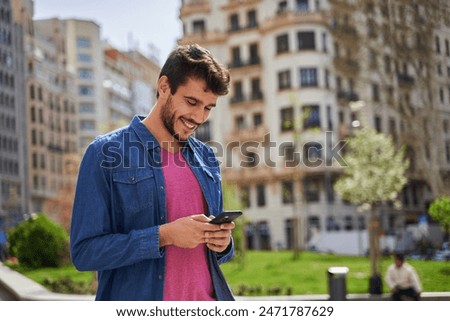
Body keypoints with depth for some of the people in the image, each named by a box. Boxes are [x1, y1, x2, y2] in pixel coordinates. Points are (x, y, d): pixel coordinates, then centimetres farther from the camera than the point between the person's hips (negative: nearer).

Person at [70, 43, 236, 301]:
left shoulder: (206, 158, 10)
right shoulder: (106, 153, -7)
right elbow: (85, 251, -12)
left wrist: (223, 243, -4)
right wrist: (163, 235, -21)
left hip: (207, 298, 5)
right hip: (138, 298, -5)